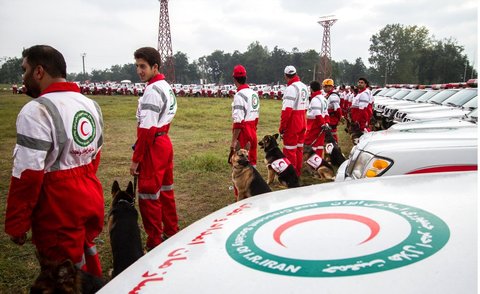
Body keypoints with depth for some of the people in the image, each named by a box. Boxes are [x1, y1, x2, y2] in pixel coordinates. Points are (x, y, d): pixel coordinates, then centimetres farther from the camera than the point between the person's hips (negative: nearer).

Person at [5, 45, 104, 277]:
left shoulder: (37, 110, -19)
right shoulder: (90, 104, 7)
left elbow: (28, 174, -20)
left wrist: (16, 223, -11)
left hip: (58, 211, -8)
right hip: (91, 198, 8)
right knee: (86, 254, 27)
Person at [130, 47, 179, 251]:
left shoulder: (152, 91, -18)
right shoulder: (166, 86, 11)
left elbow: (147, 129, -22)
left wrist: (136, 159, -17)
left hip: (153, 147, -10)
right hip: (165, 142, 10)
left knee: (149, 197, -1)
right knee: (165, 191, 20)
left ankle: (154, 244, 9)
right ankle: (171, 232, 35)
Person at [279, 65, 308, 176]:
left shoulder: (291, 88, -17)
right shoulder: (304, 86, 10)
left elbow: (287, 110, -22)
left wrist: (282, 127, -17)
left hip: (292, 125, -9)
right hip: (302, 123, 9)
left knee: (290, 150, -2)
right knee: (299, 148, 16)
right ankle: (298, 172, 26)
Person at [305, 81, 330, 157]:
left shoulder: (315, 99, -17)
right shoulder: (323, 98, 15)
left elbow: (317, 115, -24)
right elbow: (325, 113, 15)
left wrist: (323, 124, -20)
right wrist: (326, 123, 11)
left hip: (315, 125, -10)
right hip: (320, 125, 10)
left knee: (308, 141, -4)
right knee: (319, 143, 13)